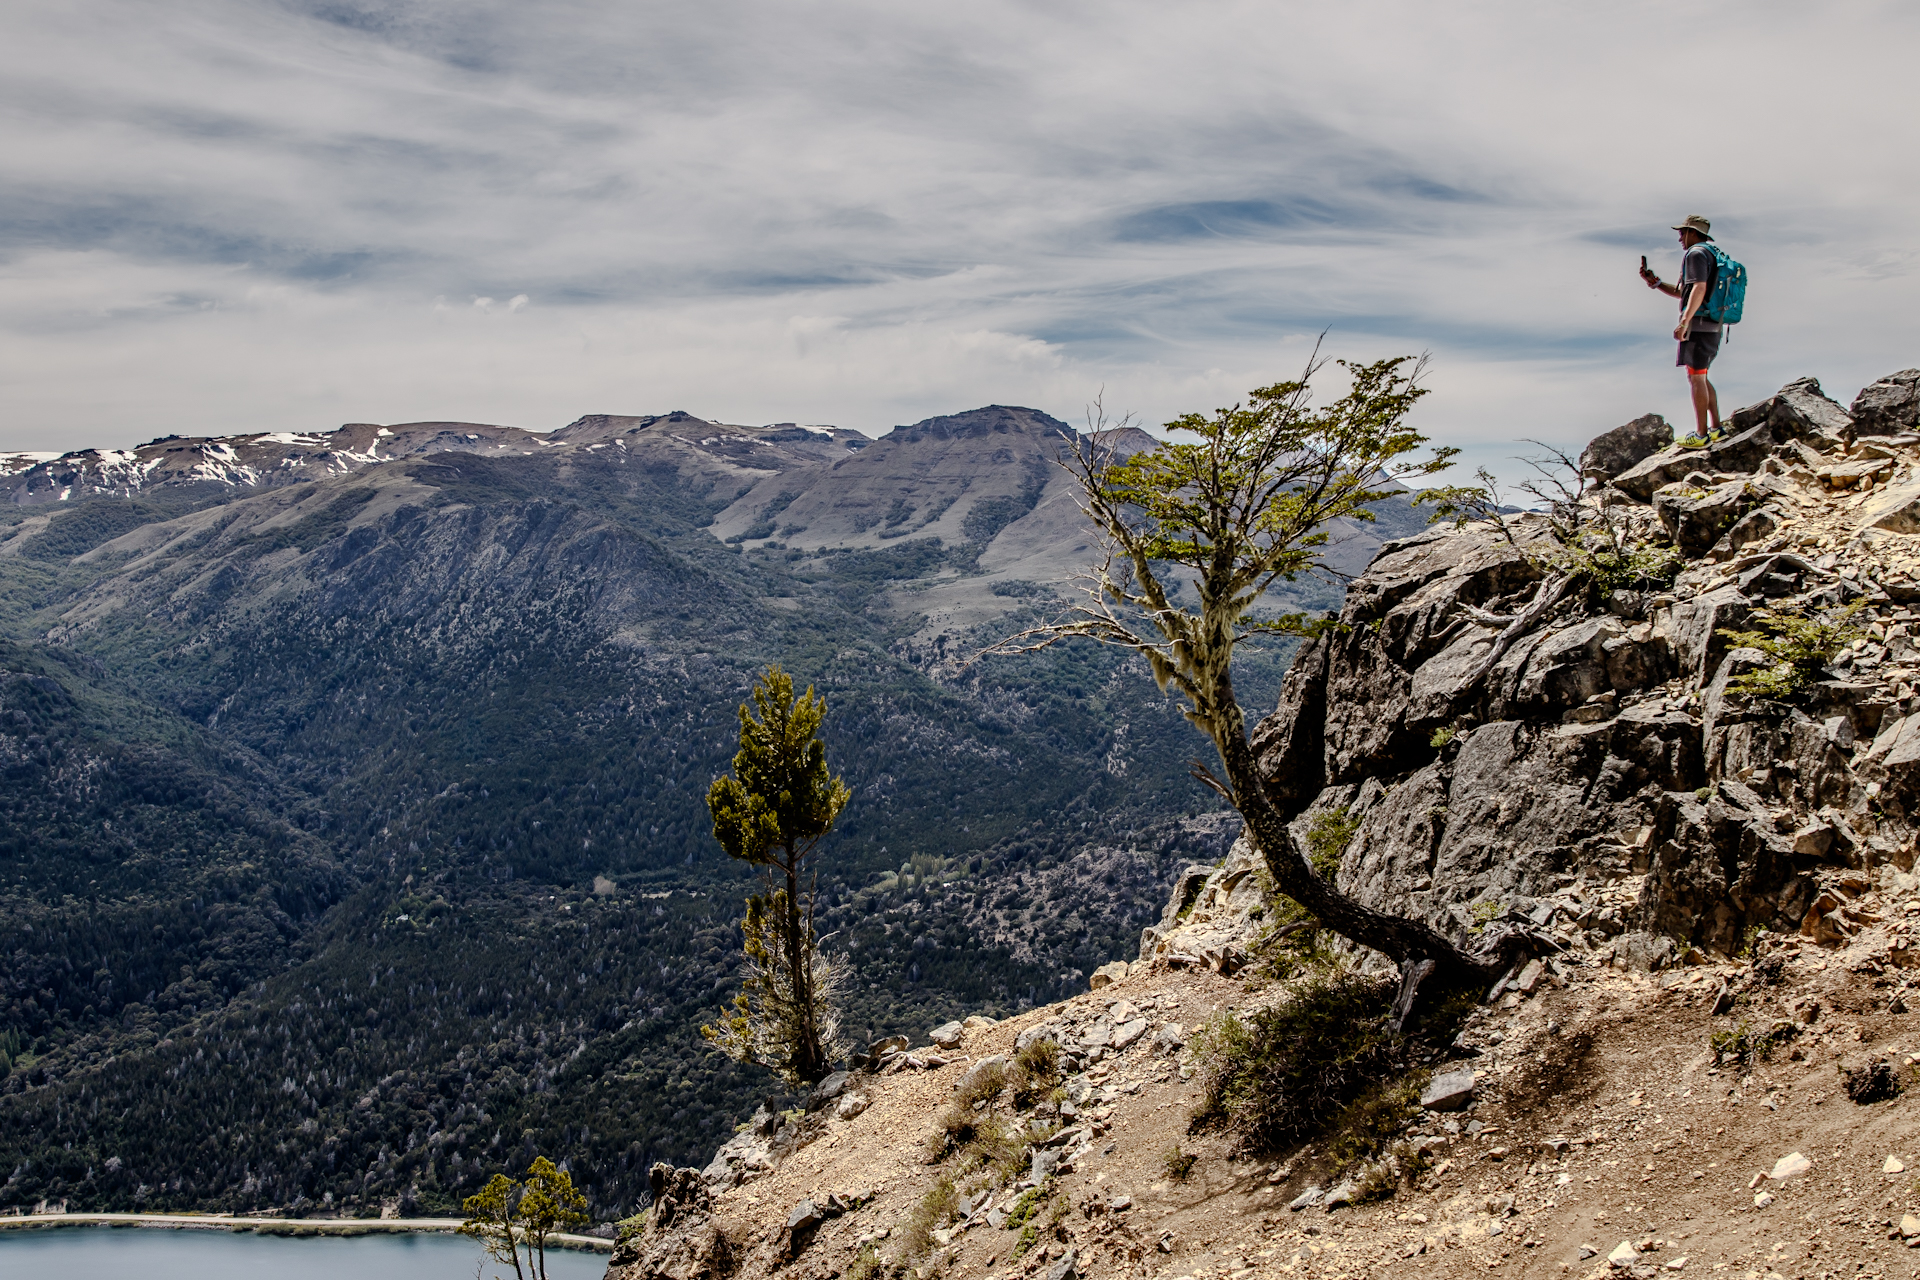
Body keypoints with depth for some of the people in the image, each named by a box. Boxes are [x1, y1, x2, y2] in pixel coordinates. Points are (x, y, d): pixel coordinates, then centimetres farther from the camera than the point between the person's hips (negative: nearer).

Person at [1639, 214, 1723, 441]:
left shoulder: (1696, 253, -8)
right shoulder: (1713, 255, 24)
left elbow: (1699, 289, -23)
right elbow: (1682, 292, 28)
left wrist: (1684, 322, -28)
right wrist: (1654, 282, 21)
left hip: (1698, 324, -10)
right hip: (1712, 328, 10)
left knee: (1695, 378, -8)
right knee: (1701, 378, 16)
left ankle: (1701, 434, -8)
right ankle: (1716, 427, 14)